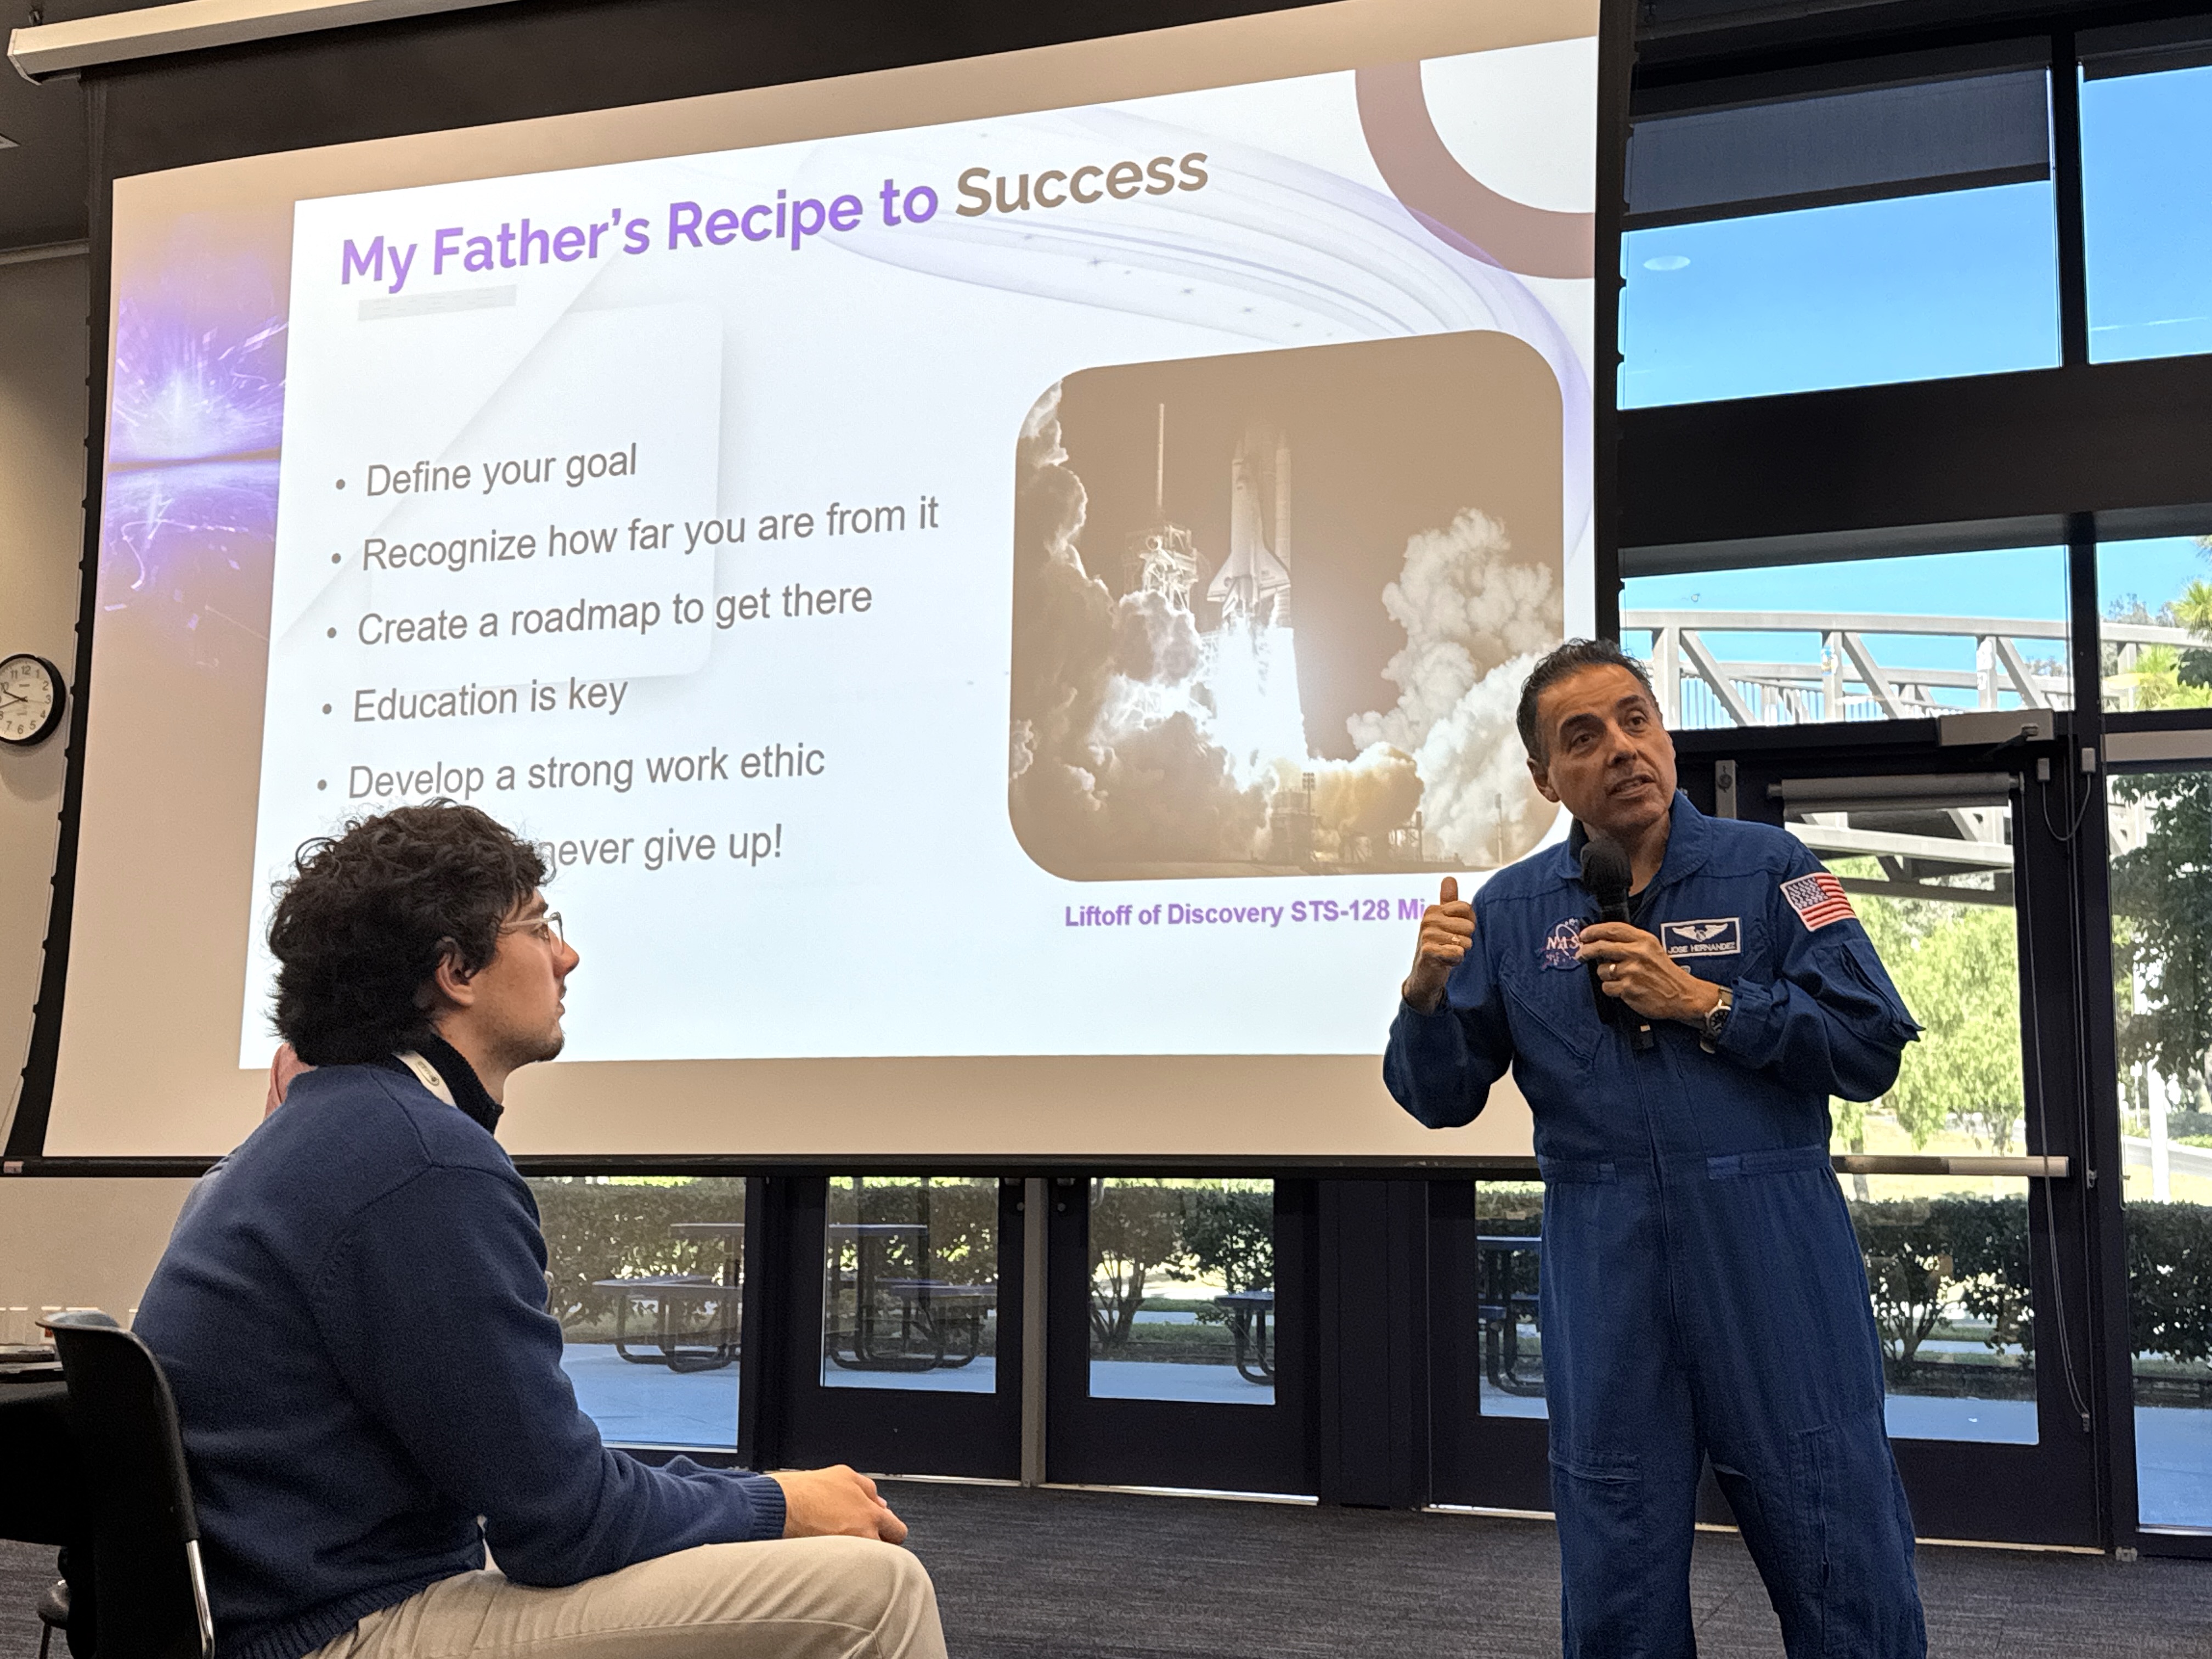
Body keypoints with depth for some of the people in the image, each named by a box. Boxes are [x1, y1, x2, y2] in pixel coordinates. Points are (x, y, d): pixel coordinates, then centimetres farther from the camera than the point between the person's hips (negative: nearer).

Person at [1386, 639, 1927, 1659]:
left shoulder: (1767, 869, -1)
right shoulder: (1509, 912, 5)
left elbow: (1873, 1048, -6)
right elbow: (1438, 1099, 7)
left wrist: (1700, 1001, -14)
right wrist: (1428, 991, -12)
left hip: (1771, 1254, -2)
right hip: (1602, 1268, 2)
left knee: (1845, 1576, 5)